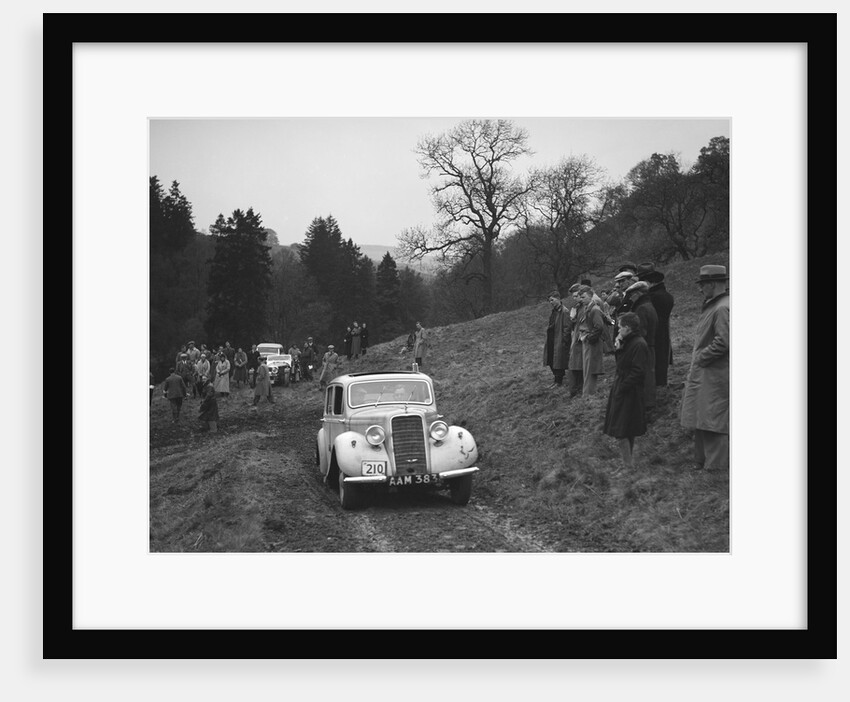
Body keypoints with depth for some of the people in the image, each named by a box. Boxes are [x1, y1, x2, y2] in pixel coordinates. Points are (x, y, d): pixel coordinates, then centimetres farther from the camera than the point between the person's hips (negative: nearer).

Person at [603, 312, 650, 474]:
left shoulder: (639, 345, -20)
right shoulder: (628, 342, 10)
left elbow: (637, 372, -23)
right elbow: (620, 362, 15)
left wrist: (621, 389, -21)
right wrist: (617, 347, -1)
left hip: (629, 394, -10)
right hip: (622, 390, 10)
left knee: (621, 432, -7)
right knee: (627, 432, 16)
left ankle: (628, 466, -1)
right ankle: (628, 461, 25)